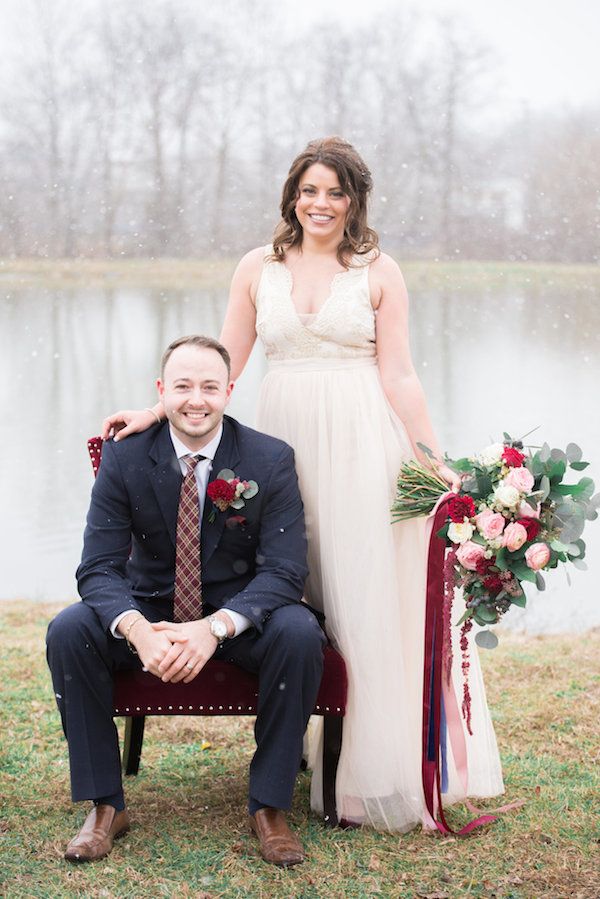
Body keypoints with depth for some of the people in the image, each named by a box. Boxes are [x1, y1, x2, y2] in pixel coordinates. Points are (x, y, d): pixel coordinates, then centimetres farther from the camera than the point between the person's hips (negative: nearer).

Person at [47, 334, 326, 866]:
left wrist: (214, 627, -36)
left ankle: (269, 806, -15)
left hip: (241, 614, -1)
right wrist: (137, 629, -37)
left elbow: (285, 571, -17)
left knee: (299, 634, -32)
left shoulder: (271, 460, -12)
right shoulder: (124, 457, -9)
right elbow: (99, 567, -13)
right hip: (150, 611, 1)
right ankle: (105, 805, -12)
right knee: (68, 632, -25)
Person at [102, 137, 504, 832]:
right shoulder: (259, 268, 9)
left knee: (367, 597, -2)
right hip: (286, 441, 2)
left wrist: (435, 460, -5)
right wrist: (154, 412, 2)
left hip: (362, 446, -2)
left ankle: (379, 767, 7)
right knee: (293, 599, 2)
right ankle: (303, 747, 11)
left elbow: (397, 375, 1)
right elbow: (220, 363, 10)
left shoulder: (379, 271, 4)